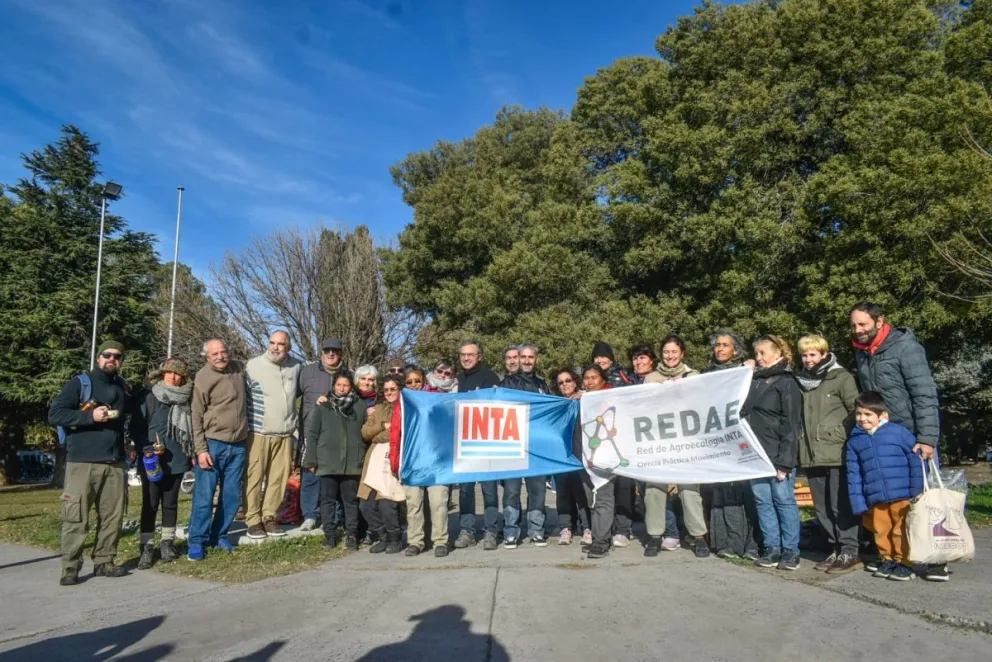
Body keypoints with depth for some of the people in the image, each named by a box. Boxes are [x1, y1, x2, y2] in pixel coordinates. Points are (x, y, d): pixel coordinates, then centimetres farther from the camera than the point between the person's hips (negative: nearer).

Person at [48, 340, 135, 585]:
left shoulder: (123, 388, 16)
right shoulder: (79, 383, 0)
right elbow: (54, 414, -8)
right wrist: (90, 416, -17)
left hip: (115, 463, 5)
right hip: (82, 462, -5)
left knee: (113, 516, 6)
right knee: (75, 517, -4)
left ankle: (104, 562, 16)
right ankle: (70, 568, 4)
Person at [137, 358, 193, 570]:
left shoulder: (186, 399, 8)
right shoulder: (151, 397, -1)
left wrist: (192, 453, 8)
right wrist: (146, 449, -14)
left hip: (176, 460, 3)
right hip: (152, 460, -3)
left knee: (170, 503, 10)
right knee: (150, 504, 0)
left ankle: (167, 542, 19)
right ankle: (147, 547, 5)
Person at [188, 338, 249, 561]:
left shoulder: (240, 368, 5)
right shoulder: (203, 378, -10)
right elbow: (197, 417, -10)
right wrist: (201, 450, -14)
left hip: (238, 445, 5)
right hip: (213, 444, -5)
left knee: (232, 495, 9)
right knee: (204, 495, -3)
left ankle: (219, 535, 22)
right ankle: (197, 541, 8)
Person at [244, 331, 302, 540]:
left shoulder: (296, 366, 7)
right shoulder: (253, 366, -5)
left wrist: (295, 421, 16)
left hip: (285, 434, 4)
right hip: (258, 433, -4)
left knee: (278, 477, 5)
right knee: (254, 477, -1)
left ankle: (269, 517, 17)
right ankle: (253, 521, 8)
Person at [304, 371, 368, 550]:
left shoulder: (360, 407, 6)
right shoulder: (323, 407, 6)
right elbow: (312, 433, 5)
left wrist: (365, 459, -1)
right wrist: (311, 460, -2)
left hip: (352, 463, 0)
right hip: (328, 462, 0)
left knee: (351, 499, 6)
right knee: (328, 498, 7)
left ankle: (351, 534, 13)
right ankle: (329, 533, 17)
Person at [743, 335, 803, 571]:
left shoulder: (787, 383, -5)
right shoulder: (755, 381, 14)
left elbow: (791, 425, -10)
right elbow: (745, 413, 16)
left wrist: (784, 461, -14)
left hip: (777, 455, -6)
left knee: (784, 500, 2)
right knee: (763, 502, 8)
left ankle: (790, 551, 12)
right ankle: (771, 549, 17)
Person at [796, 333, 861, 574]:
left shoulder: (841, 377, -2)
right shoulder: (801, 381, 14)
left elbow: (857, 410, -7)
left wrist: (841, 434, -11)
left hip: (837, 454, -6)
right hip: (811, 455, 6)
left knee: (841, 506, -2)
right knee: (822, 508, 11)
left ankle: (850, 553, 7)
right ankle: (836, 550, 21)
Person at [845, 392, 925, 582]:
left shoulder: (898, 432, -4)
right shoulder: (854, 441, 6)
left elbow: (916, 461, -3)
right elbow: (853, 474, 6)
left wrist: (918, 493, -5)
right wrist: (859, 503, 2)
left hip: (902, 495, -3)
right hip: (876, 499, 4)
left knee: (902, 530, 5)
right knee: (881, 531, 12)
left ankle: (903, 562, 20)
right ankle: (888, 559, 30)